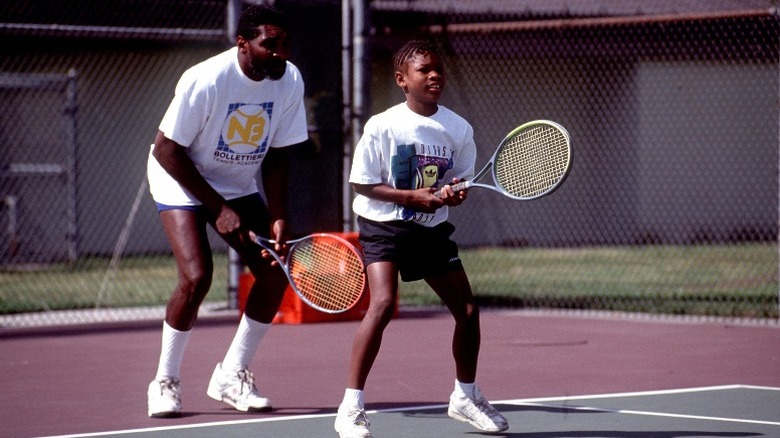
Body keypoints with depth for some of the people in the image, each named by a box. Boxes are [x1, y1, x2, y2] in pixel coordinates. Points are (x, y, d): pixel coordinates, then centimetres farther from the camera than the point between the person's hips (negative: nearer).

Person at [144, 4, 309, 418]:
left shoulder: (290, 81, -14)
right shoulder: (205, 81, -29)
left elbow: (276, 156, -4)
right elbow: (167, 151, -22)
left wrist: (277, 217, -16)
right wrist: (219, 209, -21)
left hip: (240, 186, 6)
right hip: (182, 181, -6)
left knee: (276, 271, -7)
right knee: (197, 276, -22)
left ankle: (232, 376, 9)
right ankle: (165, 382, -3)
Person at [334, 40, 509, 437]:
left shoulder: (459, 129, -3)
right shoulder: (382, 127, -15)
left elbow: (461, 180, 6)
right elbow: (362, 183, -12)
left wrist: (454, 193, -18)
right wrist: (413, 197, -21)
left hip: (432, 229, 5)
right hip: (384, 226, -5)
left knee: (467, 310, 6)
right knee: (383, 304, -24)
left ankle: (465, 396, 30)